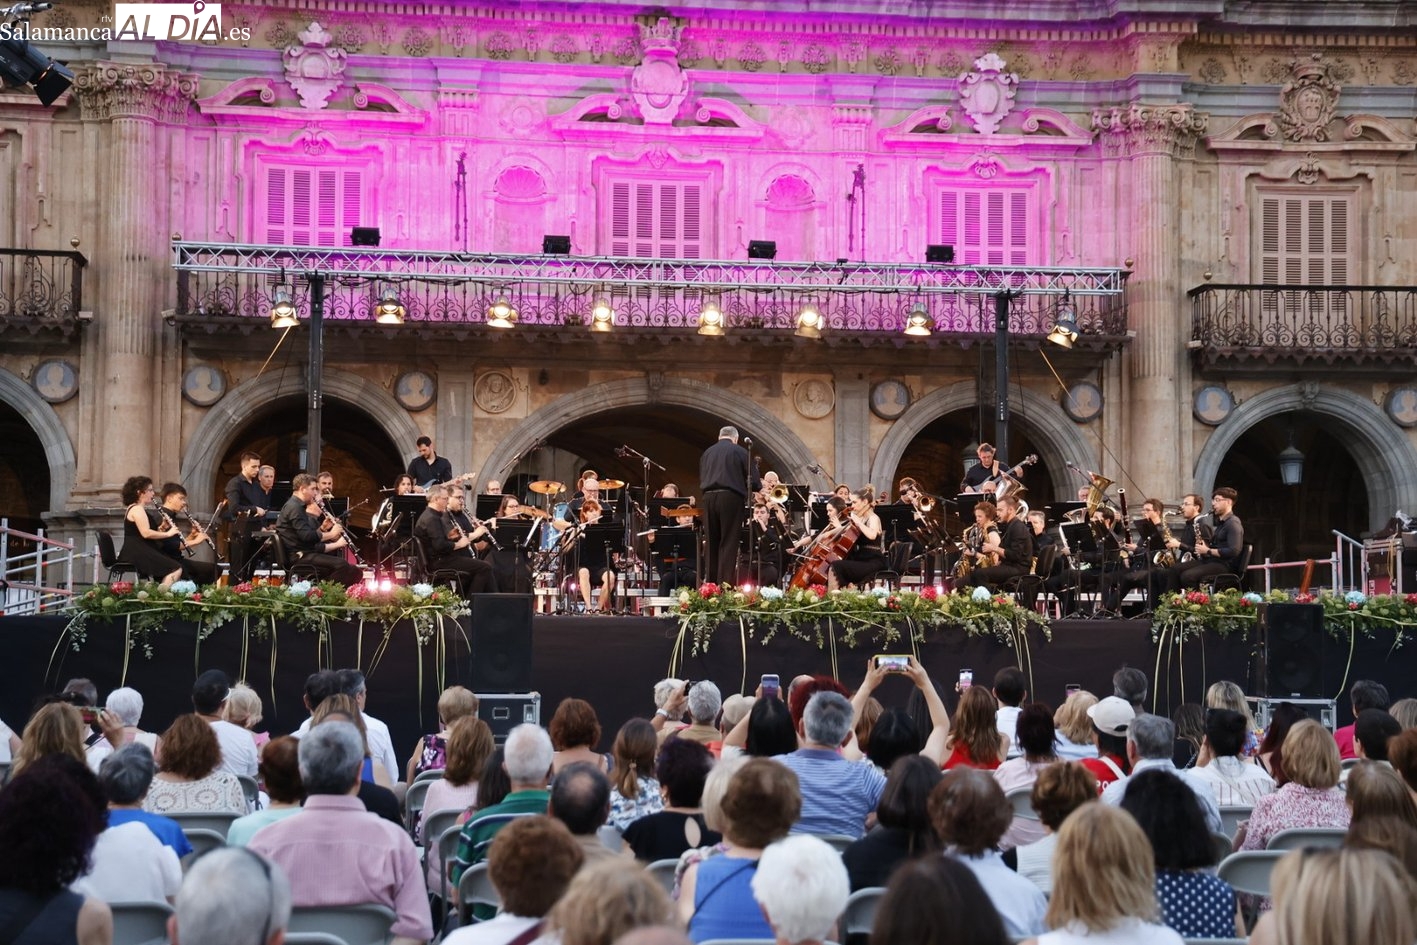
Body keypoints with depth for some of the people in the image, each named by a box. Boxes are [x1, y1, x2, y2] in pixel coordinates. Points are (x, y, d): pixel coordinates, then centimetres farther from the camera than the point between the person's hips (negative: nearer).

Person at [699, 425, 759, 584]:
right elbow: (754, 480, 0)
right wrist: (758, 486, 20)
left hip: (709, 498, 4)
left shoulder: (707, 453, 14)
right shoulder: (739, 451, 0)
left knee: (712, 542, 10)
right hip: (731, 498, -4)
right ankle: (725, 583, -9)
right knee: (728, 543, -4)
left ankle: (710, 582, 11)